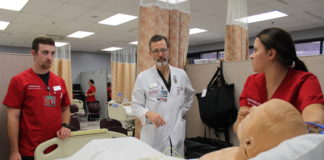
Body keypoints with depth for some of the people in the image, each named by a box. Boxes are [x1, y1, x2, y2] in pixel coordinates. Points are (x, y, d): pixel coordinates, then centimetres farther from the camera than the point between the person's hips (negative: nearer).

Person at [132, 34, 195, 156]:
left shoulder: (181, 74, 5)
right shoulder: (143, 77, -5)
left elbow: (189, 96, 22)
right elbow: (136, 105, -4)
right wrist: (149, 113, -23)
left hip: (177, 134, 3)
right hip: (153, 135, -3)